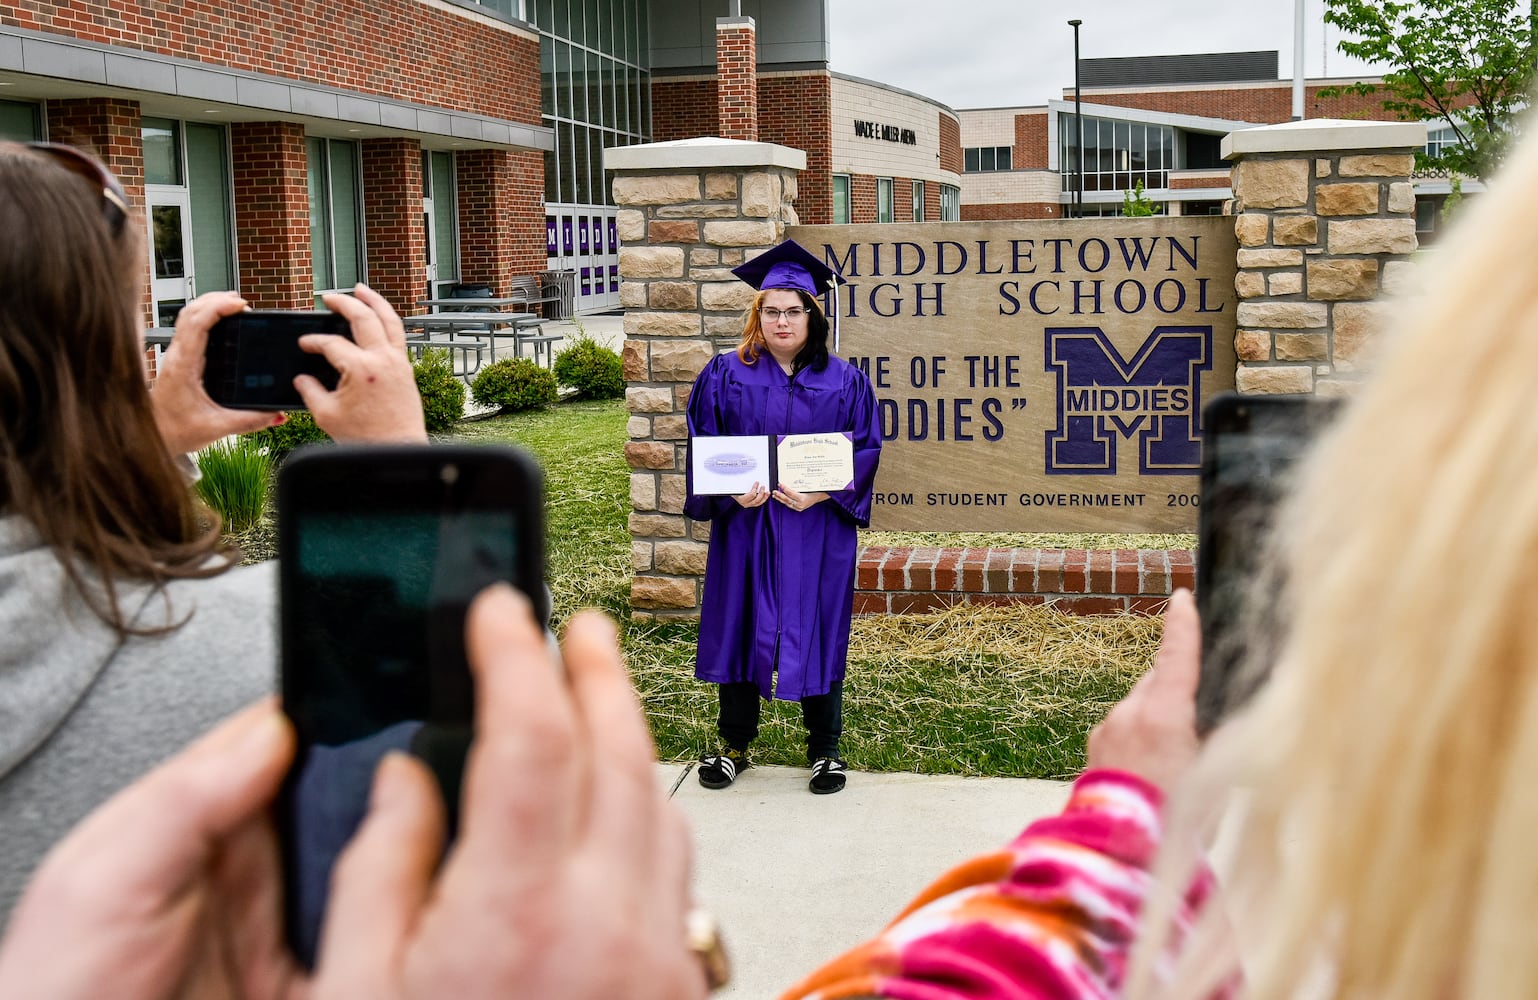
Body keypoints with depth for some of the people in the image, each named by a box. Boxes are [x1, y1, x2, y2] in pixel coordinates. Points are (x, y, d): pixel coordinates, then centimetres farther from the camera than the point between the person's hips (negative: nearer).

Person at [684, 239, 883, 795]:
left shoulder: (844, 381, 2)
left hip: (819, 528, 0)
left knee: (818, 629, 5)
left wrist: (820, 494, -15)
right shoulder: (725, 375, 3)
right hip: (744, 523, 1)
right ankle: (734, 744, 22)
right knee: (739, 626, 6)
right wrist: (733, 492, -15)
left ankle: (824, 749, 20)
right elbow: (702, 444, 2)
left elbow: (866, 450, 0)